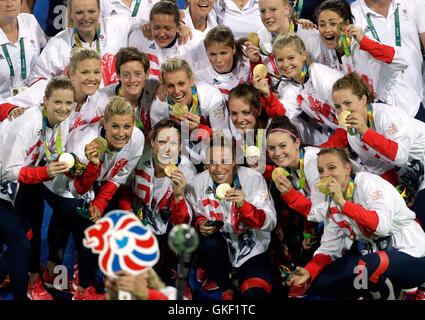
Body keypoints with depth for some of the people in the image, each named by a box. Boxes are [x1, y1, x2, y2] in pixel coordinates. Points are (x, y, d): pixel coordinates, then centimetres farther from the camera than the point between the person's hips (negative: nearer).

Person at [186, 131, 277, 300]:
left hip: (252, 249, -2)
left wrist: (243, 206, -38)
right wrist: (200, 224, -18)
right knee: (208, 244, -33)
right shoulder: (197, 184, -9)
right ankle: (225, 288, -3)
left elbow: (270, 222, -20)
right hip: (219, 246, 2)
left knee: (254, 294, -26)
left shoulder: (253, 179, -15)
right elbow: (193, 217, 7)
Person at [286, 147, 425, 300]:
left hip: (409, 253, -8)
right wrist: (309, 271, -9)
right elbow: (330, 247, 8)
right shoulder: (331, 205, 8)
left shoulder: (368, 182, -14)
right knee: (320, 284, -3)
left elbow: (382, 226, -29)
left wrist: (343, 203, -32)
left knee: (360, 268, -36)